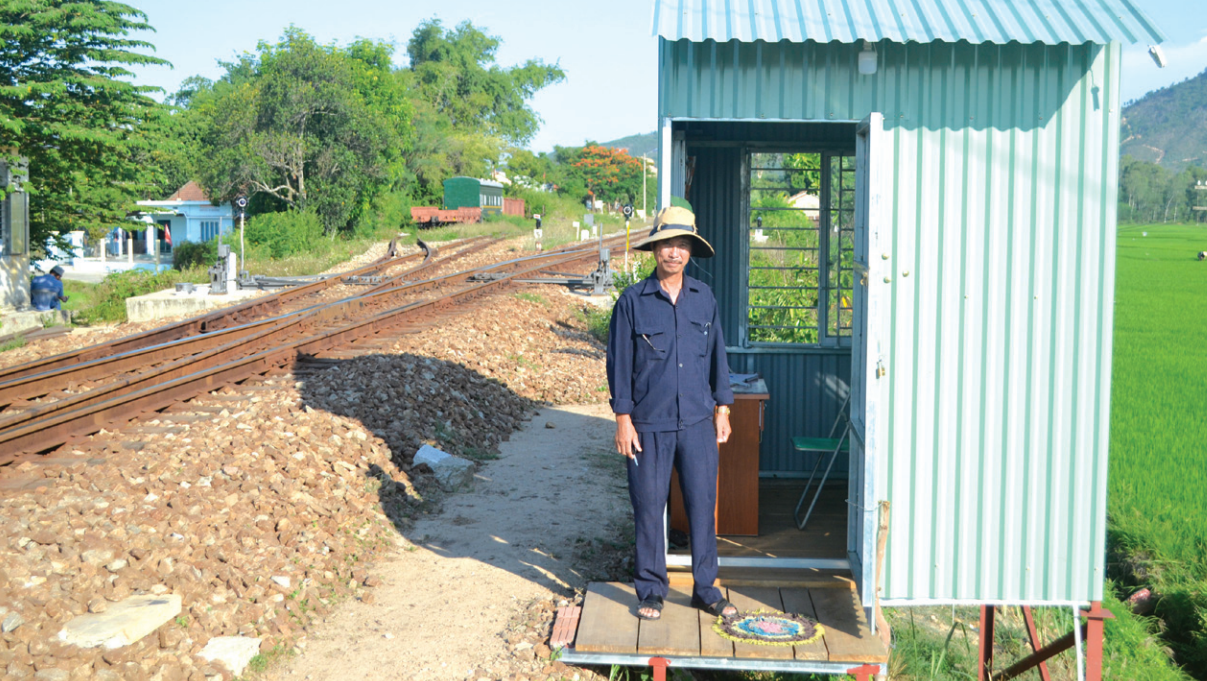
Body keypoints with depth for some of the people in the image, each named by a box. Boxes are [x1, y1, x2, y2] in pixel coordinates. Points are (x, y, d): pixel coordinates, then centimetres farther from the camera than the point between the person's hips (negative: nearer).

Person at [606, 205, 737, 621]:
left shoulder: (704, 298, 6)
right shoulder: (633, 301, -3)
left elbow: (717, 355, 13)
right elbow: (619, 362, -1)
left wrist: (722, 408, 11)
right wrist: (623, 419, -4)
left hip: (698, 423, 2)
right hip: (649, 425, -2)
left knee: (703, 504, 6)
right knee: (649, 508, 5)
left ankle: (706, 589, 19)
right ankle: (651, 591, 19)